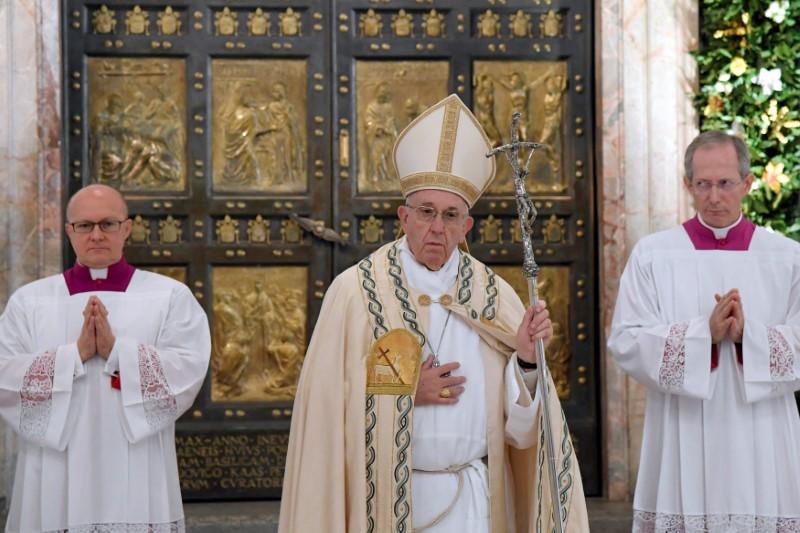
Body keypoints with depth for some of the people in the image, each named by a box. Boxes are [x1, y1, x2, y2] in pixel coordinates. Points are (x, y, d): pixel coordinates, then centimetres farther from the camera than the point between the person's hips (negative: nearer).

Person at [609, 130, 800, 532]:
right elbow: (626, 342, -6)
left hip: (761, 448, 1)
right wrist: (704, 332, -18)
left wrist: (748, 334, -17)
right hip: (680, 447, -1)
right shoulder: (651, 255, 2)